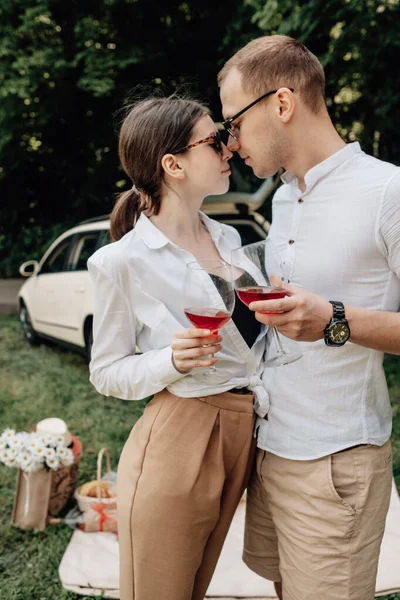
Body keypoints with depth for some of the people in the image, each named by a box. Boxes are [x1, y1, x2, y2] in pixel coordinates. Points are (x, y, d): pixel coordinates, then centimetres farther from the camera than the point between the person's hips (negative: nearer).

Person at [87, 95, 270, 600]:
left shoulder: (227, 239, 8)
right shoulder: (123, 261, -13)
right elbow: (106, 374, -7)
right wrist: (173, 362, -23)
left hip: (242, 439, 7)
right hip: (175, 447, -6)